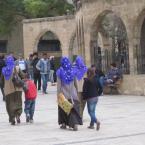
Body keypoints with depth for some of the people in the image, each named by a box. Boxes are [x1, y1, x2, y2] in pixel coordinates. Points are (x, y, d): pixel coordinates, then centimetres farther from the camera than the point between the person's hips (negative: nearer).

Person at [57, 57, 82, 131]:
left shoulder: (60, 72, -7)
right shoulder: (72, 71, 1)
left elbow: (59, 84, -9)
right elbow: (75, 83, 9)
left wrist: (58, 94, -6)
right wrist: (76, 91, 21)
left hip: (64, 93, -1)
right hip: (72, 93, 1)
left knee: (63, 109, 15)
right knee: (74, 109, -1)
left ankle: (64, 124, 22)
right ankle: (75, 124, -16)